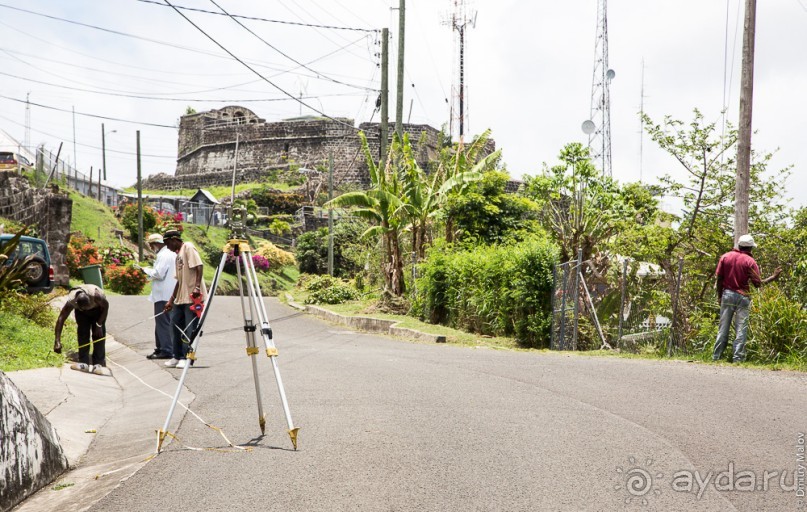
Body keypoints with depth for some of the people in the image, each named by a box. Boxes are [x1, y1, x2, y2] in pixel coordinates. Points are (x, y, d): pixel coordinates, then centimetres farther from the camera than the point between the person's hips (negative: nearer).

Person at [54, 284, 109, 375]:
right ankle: (84, 363, -5)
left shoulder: (96, 295, -43)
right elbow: (60, 319, -34)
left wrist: (99, 325, -23)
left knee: (99, 334, -14)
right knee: (83, 333, -11)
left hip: (98, 309, -2)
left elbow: (106, 306, -22)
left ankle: (98, 364, -13)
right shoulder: (71, 301, -37)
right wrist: (57, 341, -38)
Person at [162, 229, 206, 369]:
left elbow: (199, 266, -18)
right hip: (181, 298, 10)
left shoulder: (188, 247, -6)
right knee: (176, 325, 12)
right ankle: (178, 357, 22)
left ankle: (187, 358, 3)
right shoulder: (178, 254, 21)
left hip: (193, 297, -10)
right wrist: (171, 300, 21)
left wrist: (197, 287, -27)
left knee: (189, 329, -4)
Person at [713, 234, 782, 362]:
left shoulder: (725, 257, 2)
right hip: (742, 297, -3)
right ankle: (738, 357, 2)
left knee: (723, 327, 8)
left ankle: (716, 356, 10)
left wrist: (719, 296, 11)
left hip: (727, 294, 3)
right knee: (741, 329, 3)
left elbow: (719, 278, 2)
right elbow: (758, 283, -6)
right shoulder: (750, 261, -6)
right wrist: (773, 277, 7)